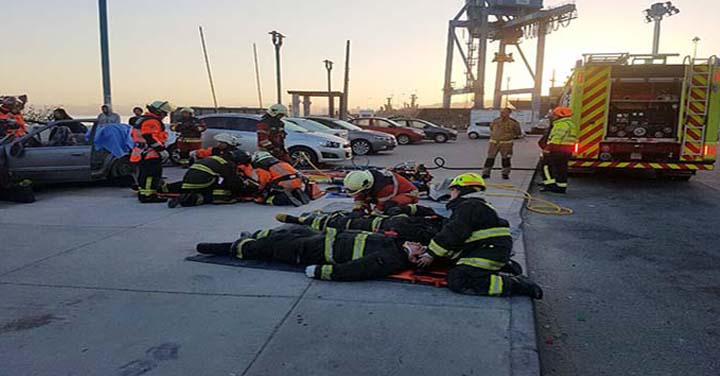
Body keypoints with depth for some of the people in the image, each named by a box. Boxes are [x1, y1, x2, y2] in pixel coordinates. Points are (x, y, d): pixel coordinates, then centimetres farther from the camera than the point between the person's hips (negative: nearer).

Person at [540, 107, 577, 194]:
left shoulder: (562, 124, -14)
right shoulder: (571, 124, 19)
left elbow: (556, 139, -22)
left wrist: (547, 149, -19)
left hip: (557, 150, -10)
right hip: (567, 151, 10)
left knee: (546, 166, -3)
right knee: (561, 168, 12)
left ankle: (550, 184, -7)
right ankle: (561, 187, 13)